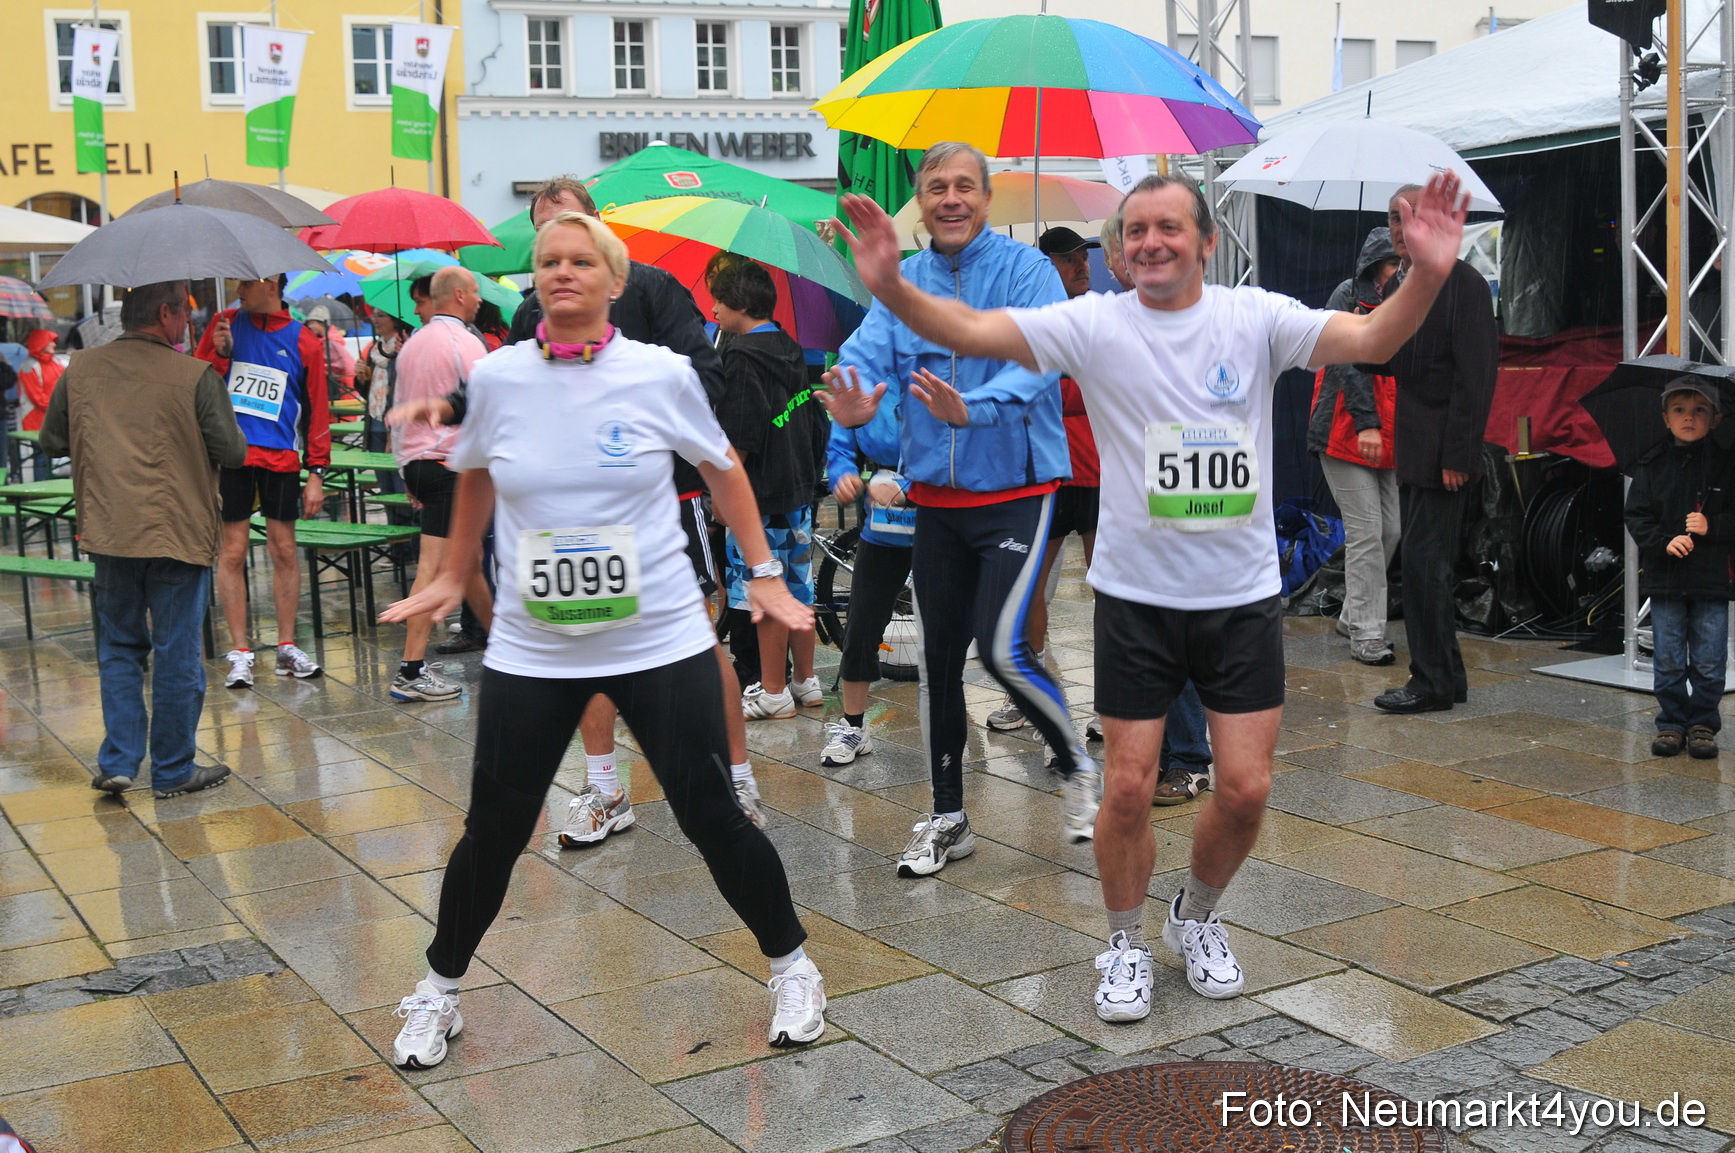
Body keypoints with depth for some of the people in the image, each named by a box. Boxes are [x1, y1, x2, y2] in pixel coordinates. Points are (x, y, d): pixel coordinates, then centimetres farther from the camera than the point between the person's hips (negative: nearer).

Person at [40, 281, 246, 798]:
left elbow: (52, 441, 12)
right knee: (176, 654, 6)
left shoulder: (81, 371, 2)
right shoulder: (195, 377, -11)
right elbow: (233, 453, -10)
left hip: (110, 533, 4)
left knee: (119, 648, 18)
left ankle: (117, 762, 14)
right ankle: (174, 770, 14)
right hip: (179, 533, -4)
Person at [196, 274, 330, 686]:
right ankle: (240, 653, 6)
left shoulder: (304, 343, 4)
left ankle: (287, 647, 15)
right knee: (233, 551, 1)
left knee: (284, 550, 4)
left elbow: (318, 411, 5)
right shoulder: (225, 324, 8)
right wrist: (220, 353, -10)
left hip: (281, 459, 0)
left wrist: (316, 473, 0)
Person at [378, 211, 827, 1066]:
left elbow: (722, 468, 10)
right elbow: (474, 475, 19)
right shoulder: (496, 379, -1)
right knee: (493, 832, 6)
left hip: (662, 642, -1)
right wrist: (452, 576, 24)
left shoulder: (663, 375, -6)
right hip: (532, 650, 2)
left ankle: (793, 971, 24)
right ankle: (438, 993, 30)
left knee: (712, 819, 2)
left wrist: (765, 575, 9)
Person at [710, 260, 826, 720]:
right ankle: (805, 682, 23)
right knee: (797, 590, 14)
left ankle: (772, 694, 6)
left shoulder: (743, 356, -15)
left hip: (761, 496, -9)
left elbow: (739, 440, -21)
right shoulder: (791, 350, 11)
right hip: (799, 490, 9)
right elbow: (812, 423, 16)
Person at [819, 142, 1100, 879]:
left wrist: (973, 409, -42)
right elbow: (866, 353, -8)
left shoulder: (1025, 269, -9)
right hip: (936, 498, 5)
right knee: (939, 656, 9)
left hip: (1015, 491, -5)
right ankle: (947, 818, 24)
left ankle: (1079, 768, 15)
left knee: (1003, 648, -14)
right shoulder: (903, 280, 5)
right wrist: (852, 401, -32)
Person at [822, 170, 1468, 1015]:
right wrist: (890, 288, -30)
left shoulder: (1256, 317, -3)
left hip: (1243, 596, 1)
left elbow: (1372, 339, -15)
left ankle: (1196, 919, 33)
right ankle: (1127, 945, 27)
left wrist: (1428, 273, -33)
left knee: (1246, 788, 4)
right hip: (1136, 596, -1)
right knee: (1129, 789, 3)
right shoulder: (1095, 324, -5)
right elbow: (969, 330, -13)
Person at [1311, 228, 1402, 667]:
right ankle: (1366, 635, -4)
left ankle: (1352, 617, 23)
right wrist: (1365, 422, -22)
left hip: (1387, 439, 7)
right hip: (1345, 434, -7)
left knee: (1389, 530, 8)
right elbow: (1347, 362, -14)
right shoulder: (1349, 296, -4)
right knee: (1366, 532, -9)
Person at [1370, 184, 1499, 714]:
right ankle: (1446, 677, 21)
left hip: (1443, 452, -9)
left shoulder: (1463, 282, -11)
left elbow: (1476, 376, -17)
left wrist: (1458, 455, -21)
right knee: (1422, 563, 12)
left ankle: (1432, 683, -1)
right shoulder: (1406, 285, 15)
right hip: (1413, 450, 9)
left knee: (1423, 561, -9)